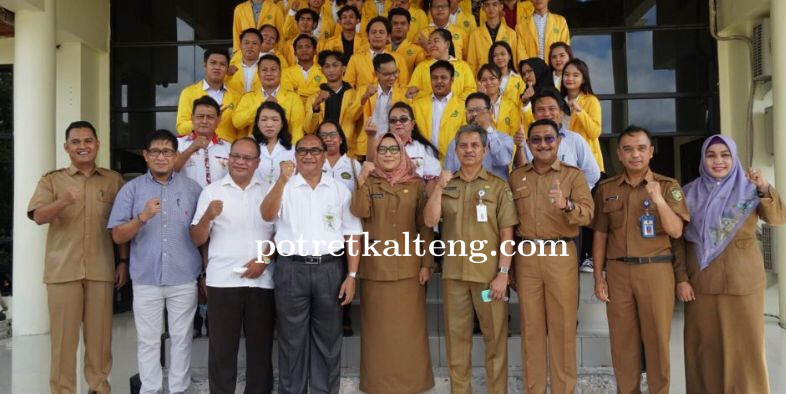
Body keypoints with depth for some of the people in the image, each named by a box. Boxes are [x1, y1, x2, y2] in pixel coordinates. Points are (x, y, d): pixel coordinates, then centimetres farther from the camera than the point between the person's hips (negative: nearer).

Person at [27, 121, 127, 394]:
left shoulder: (113, 180, 8)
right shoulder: (51, 180, 6)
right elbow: (38, 217, -8)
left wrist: (124, 261, 5)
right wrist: (63, 201, -27)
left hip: (101, 269, 1)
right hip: (62, 269, -1)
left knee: (99, 333, 7)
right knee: (63, 333, 3)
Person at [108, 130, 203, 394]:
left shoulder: (192, 188, 4)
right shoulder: (131, 189, 2)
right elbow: (118, 236, -1)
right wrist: (142, 217, -19)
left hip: (184, 279, 0)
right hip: (146, 279, 0)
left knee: (181, 338, 10)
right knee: (148, 340, 10)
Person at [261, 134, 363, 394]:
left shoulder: (339, 189, 8)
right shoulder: (283, 187, 4)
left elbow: (352, 234, 6)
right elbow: (267, 215, -15)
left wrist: (352, 275, -2)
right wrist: (282, 181, -28)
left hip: (330, 270, 1)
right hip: (291, 270, -1)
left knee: (328, 340, 11)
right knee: (292, 340, 9)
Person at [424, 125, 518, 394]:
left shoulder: (498, 186, 0)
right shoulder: (445, 185, 8)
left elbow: (507, 234, -4)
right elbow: (430, 221, -3)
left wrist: (503, 273, -10)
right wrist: (440, 186, -10)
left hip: (488, 273, -2)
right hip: (453, 273, 3)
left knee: (495, 336, 5)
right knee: (456, 336, 11)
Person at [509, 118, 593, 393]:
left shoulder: (573, 175, 2)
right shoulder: (516, 176, 10)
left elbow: (587, 213, -10)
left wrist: (566, 205, -32)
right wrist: (507, 265, 6)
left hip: (561, 256, -2)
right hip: (526, 256, 2)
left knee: (563, 325, 4)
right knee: (531, 325, 9)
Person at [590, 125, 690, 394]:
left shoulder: (668, 186, 2)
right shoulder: (606, 189, 7)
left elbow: (676, 231, -6)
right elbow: (600, 235, 7)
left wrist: (659, 200, -21)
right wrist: (598, 276, 3)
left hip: (656, 270, -1)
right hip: (618, 271, 2)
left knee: (657, 338, 4)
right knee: (622, 340, 8)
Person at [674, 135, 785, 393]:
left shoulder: (749, 189, 3)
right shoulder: (690, 193, 4)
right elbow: (679, 239, 4)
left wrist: (765, 189, -30)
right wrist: (681, 278, -4)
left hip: (742, 282, -1)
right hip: (700, 283, 1)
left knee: (745, 346, 4)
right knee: (704, 346, 6)